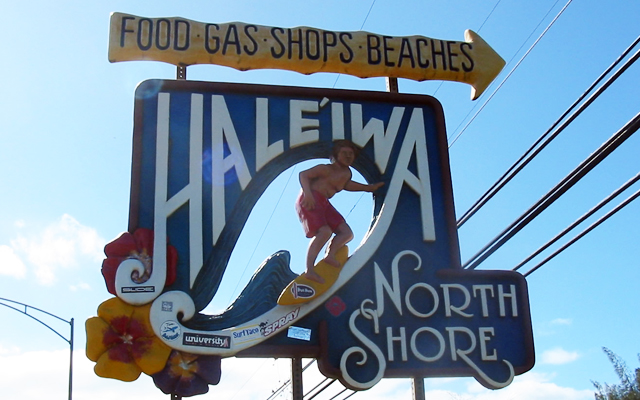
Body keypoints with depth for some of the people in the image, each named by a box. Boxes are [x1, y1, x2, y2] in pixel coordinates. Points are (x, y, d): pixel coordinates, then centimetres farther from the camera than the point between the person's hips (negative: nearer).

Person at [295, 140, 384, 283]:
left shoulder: (347, 173, 16)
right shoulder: (326, 169, -9)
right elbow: (303, 175, -13)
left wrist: (367, 187, 33)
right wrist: (308, 194, -27)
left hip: (324, 203, 9)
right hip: (310, 200, -9)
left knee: (347, 233, 1)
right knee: (325, 231, -29)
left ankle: (330, 255, -18)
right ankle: (309, 270, -31)